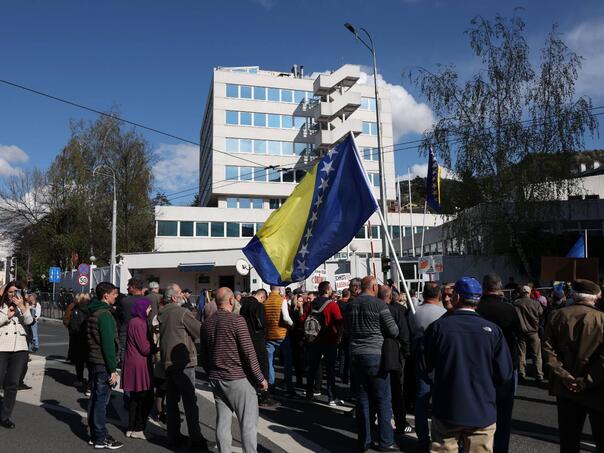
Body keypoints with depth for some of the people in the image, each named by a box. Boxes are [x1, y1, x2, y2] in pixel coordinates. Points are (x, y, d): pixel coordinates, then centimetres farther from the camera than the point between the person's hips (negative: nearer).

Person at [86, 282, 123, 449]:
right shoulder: (105, 314, -19)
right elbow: (108, 344, -22)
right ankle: (101, 439, 5)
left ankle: (94, 434, 26)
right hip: (104, 363, -10)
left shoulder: (93, 311, 12)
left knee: (95, 397, 16)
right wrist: (113, 369, -19)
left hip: (94, 360, 10)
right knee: (102, 399, -3)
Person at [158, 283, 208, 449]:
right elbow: (201, 331, -15)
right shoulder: (182, 312, -16)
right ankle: (196, 438, 3)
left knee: (172, 400, 13)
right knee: (190, 401, -1)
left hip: (167, 362, 7)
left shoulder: (161, 314, 7)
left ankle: (173, 435, 20)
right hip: (183, 362, -7)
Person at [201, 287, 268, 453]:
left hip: (216, 379, 7)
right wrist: (260, 378, -8)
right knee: (248, 422, 2)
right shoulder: (236, 320, -13)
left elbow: (204, 354, 13)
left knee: (222, 421, 12)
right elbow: (248, 352, -15)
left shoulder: (207, 324, 6)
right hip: (238, 378, -6)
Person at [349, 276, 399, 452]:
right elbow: (393, 331, -8)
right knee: (383, 400, 6)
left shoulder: (352, 305, 6)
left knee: (363, 399, 12)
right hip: (375, 355, -5)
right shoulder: (378, 304, -11)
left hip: (356, 356, 5)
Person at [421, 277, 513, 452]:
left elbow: (424, 367, -4)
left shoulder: (438, 327, -11)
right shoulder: (492, 329, -9)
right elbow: (505, 374, -7)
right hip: (482, 412, 1)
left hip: (446, 411, -1)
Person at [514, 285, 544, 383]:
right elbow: (541, 314, 2)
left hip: (521, 332, 0)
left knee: (521, 354, 9)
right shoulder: (536, 303, -7)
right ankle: (539, 375, 11)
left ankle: (522, 374, 10)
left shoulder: (516, 303, -8)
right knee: (536, 355, 10)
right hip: (533, 332, 0)